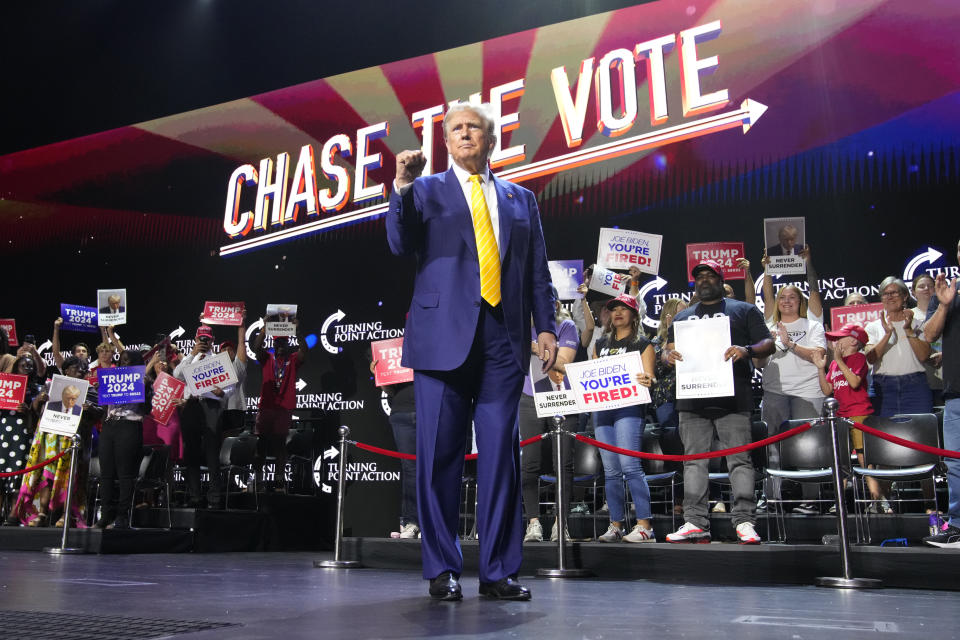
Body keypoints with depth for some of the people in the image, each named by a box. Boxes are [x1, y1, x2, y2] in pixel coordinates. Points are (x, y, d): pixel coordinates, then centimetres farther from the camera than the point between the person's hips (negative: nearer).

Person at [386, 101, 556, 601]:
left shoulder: (520, 199, 19)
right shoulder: (427, 190, 13)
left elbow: (537, 270, 16)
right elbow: (401, 245, -3)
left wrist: (545, 326, 5)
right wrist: (402, 187, -16)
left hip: (503, 339, 2)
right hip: (444, 335, -2)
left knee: (501, 453, 1)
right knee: (439, 452, -2)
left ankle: (499, 570, 9)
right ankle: (442, 569, 8)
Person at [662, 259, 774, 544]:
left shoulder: (744, 310, 13)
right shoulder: (682, 317, 24)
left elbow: (768, 344, 6)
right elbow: (668, 350, 22)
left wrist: (746, 350, -15)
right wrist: (669, 356, -3)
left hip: (732, 398, -3)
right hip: (692, 400, 4)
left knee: (740, 459, -7)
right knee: (693, 461, 1)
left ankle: (744, 522, -5)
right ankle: (695, 522, 3)